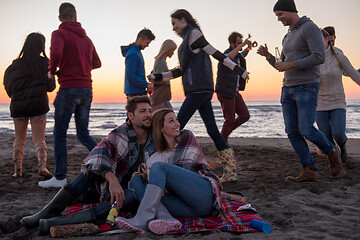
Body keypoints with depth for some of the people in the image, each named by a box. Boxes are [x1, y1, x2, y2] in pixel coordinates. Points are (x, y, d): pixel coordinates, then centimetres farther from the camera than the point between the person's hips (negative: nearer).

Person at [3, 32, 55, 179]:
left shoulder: (15, 66, 2)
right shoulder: (45, 63, -4)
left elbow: (9, 89, 2)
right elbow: (50, 86, -4)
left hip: (18, 106, 2)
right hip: (38, 105, -2)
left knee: (19, 139, 17)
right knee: (39, 139, 2)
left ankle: (17, 169, 11)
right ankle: (42, 165, -19)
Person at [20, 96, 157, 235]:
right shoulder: (120, 134, -9)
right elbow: (100, 152, -27)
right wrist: (113, 180, -45)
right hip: (110, 185, 1)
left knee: (131, 197, -37)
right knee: (93, 167, -27)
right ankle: (48, 212, -25)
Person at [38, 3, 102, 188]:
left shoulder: (59, 33, -3)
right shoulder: (86, 38, 16)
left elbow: (56, 53, -22)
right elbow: (97, 63, 25)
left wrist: (52, 71, -5)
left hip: (69, 88, -6)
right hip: (87, 89, 6)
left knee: (59, 133, 2)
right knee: (83, 133, 14)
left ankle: (60, 178, 3)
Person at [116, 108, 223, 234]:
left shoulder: (187, 137, 13)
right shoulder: (157, 157, 22)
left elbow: (190, 168, 2)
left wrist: (166, 187, -9)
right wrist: (143, 171, -11)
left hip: (205, 193, -4)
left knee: (158, 166, -19)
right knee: (135, 180, -7)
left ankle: (142, 219, -37)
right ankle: (166, 219, -35)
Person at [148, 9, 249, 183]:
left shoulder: (193, 33, 0)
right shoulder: (187, 40, 27)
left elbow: (216, 54, -7)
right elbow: (180, 71, 27)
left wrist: (238, 69, -11)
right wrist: (157, 77, 23)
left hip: (199, 89, -9)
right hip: (203, 90, 9)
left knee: (177, 128, -7)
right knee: (213, 131, 3)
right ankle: (230, 174, 2)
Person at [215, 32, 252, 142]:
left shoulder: (238, 55, 12)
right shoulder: (226, 54, -15)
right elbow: (228, 57, -42)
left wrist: (248, 48, 22)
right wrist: (242, 44, -40)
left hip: (235, 92, 9)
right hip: (225, 92, -9)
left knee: (245, 115, 4)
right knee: (230, 120, -5)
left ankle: (225, 132, 20)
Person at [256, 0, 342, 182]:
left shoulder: (310, 28, -8)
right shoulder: (288, 37, 19)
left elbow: (319, 57, -19)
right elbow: (281, 65, 22)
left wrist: (291, 64, -19)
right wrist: (267, 55, 4)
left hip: (307, 88, -8)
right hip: (288, 89, 8)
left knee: (306, 130, -12)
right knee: (292, 131, -1)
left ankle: (331, 152, 17)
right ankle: (309, 171, 1)